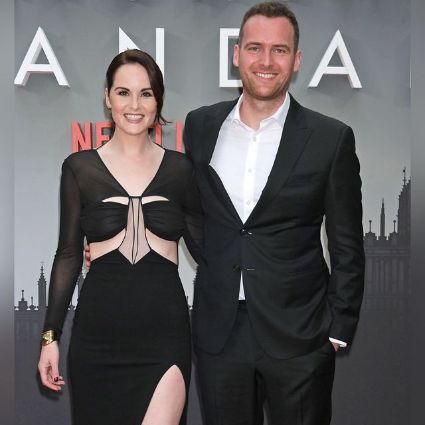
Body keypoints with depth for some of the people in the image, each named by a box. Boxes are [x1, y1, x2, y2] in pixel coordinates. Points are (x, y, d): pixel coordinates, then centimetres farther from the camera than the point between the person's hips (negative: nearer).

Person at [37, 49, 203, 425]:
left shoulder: (179, 168, 5)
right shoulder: (79, 168, 3)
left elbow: (203, 247, 10)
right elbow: (68, 255, 5)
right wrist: (51, 336, 2)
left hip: (164, 334, 0)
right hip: (98, 335, 0)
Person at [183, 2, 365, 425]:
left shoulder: (331, 138, -6)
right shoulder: (200, 125, 3)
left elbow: (347, 247, -2)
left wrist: (338, 330, -4)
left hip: (299, 333, -2)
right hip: (217, 330, 3)